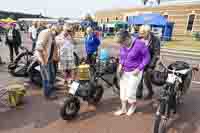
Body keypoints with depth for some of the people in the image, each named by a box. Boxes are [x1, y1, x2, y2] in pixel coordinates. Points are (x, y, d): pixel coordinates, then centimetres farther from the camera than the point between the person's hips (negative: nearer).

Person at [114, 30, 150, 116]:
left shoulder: (139, 44, -21)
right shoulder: (123, 45, -3)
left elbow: (147, 57, -12)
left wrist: (138, 69, -17)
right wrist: (120, 65, -3)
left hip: (134, 72, -6)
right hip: (124, 71, 6)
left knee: (130, 92, -1)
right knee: (122, 91, 11)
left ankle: (133, 106, 31)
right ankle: (123, 109, 31)